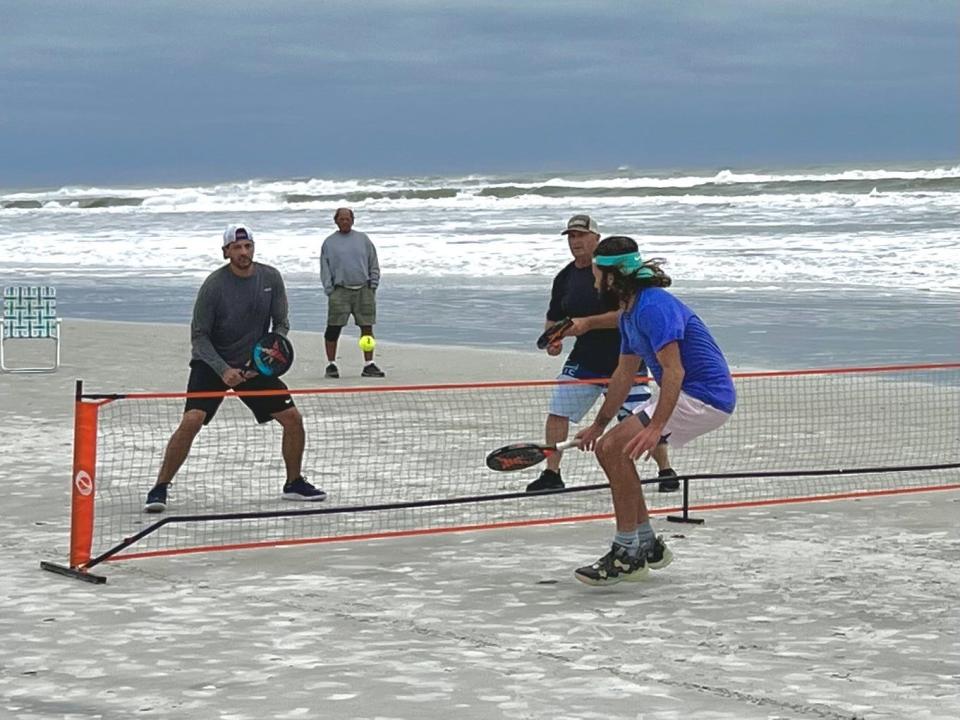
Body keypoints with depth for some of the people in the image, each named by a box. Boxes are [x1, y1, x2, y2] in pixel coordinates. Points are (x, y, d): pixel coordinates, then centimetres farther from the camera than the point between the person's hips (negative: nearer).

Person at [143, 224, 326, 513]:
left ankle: (294, 483, 20)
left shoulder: (271, 278, -5)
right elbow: (199, 335, -14)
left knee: (293, 418, -1)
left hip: (254, 363, 4)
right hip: (212, 363, -4)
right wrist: (223, 370, -25)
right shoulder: (214, 284, -17)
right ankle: (160, 489, -12)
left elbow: (281, 323, 3)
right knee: (191, 421, -23)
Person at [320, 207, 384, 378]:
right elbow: (325, 269, 6)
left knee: (367, 327, 1)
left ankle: (369, 364, 7)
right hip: (340, 290, -2)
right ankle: (331, 364, 5)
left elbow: (374, 264, 13)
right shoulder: (329, 242, 8)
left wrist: (373, 285, 4)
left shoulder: (363, 239, 12)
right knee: (333, 329, -4)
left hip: (363, 290, 2)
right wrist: (329, 290, -3)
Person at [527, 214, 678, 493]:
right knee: (557, 410, -3)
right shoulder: (565, 278, 6)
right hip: (583, 359, 5)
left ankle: (666, 471, 16)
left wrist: (587, 323, -26)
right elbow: (554, 318, 17)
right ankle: (551, 474, 8)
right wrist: (554, 339, -4)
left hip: (624, 360, -5)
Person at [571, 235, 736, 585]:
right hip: (684, 397, 11)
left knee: (618, 448, -19)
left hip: (705, 396, -11)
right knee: (607, 449, 9)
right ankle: (648, 546, 17)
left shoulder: (654, 307, -20)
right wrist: (598, 425, 30)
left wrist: (656, 427, -38)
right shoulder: (629, 314, 13)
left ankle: (627, 554, -14)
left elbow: (674, 371, -29)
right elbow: (624, 374, 24)